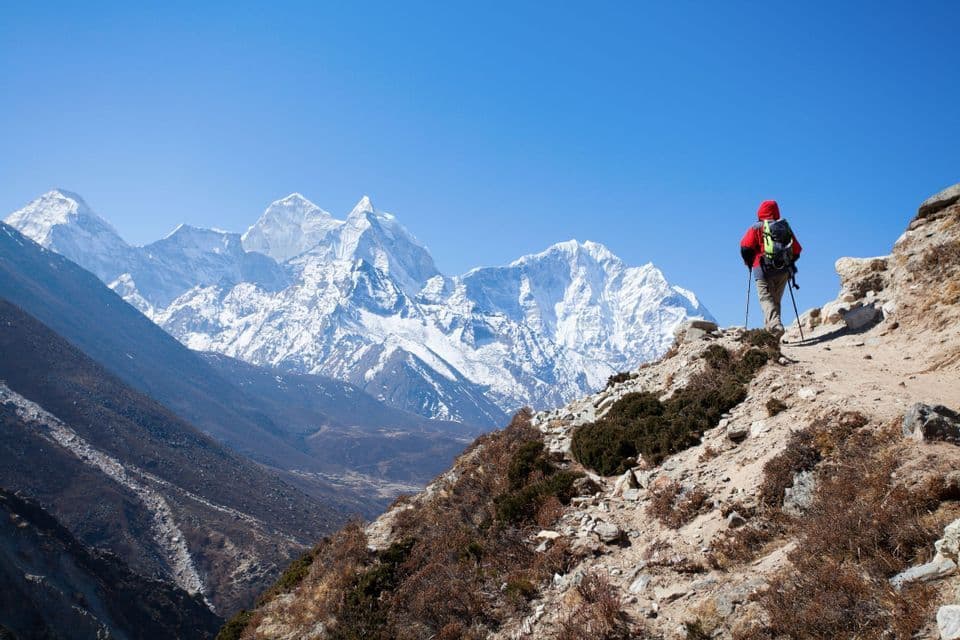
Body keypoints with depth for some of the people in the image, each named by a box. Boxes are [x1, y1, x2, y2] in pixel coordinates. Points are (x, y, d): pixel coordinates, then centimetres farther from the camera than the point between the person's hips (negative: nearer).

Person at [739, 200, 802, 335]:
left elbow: (745, 247, -6)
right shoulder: (785, 228, 17)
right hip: (783, 271, 4)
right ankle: (773, 326, 9)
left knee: (766, 299, -11)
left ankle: (775, 325, -33)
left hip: (764, 270, -4)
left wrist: (749, 263, 9)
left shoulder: (756, 228, 4)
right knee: (776, 300, 13)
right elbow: (797, 250, 15)